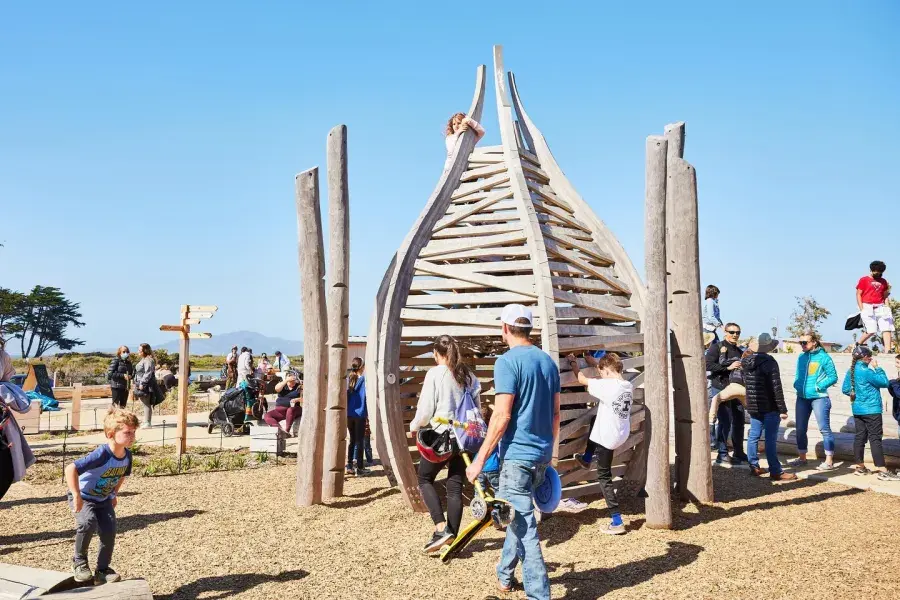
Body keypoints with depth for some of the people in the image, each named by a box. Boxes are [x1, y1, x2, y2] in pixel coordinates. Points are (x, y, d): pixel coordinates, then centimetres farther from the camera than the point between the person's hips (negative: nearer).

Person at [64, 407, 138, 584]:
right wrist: (77, 496, -35)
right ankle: (79, 561, -5)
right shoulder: (101, 455, -34)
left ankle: (103, 571, 11)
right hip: (84, 497, -6)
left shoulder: (127, 455, -10)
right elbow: (70, 469, -38)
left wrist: (114, 494, 9)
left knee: (109, 532, -7)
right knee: (88, 523, -31)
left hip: (104, 500, 6)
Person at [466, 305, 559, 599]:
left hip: (517, 453, -8)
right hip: (542, 453, 8)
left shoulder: (508, 361, -14)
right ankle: (505, 574, 37)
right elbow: (555, 412, 14)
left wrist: (480, 459, -14)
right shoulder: (549, 361, 9)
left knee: (524, 524, -2)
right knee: (519, 513, 23)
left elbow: (502, 415, -19)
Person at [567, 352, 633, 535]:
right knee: (594, 423, 33)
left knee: (604, 478, 3)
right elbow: (613, 375, 21)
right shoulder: (629, 386, -1)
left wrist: (573, 362, 7)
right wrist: (596, 363, 23)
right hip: (623, 435, 8)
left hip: (607, 438, -8)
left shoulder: (606, 386, -21)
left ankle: (617, 523, 2)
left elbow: (581, 379, -10)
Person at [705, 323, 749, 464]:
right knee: (725, 422, -7)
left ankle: (738, 452, 23)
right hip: (720, 389, -7)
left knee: (739, 421, 11)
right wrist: (728, 367, -19)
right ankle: (722, 454, 2)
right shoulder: (717, 347, -5)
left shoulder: (740, 351, 16)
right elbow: (707, 365, -17)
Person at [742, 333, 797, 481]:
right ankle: (776, 472, -1)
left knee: (753, 436, 11)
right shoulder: (769, 362, -16)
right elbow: (776, 388, -18)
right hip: (769, 407, -7)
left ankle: (754, 466, 17)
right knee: (770, 439, -5)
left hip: (753, 406, 7)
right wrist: (782, 409, -14)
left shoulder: (746, 362, 6)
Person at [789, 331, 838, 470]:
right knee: (800, 429, 11)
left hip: (819, 398, -6)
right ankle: (802, 458, 23)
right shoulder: (801, 357, 9)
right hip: (802, 398, 6)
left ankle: (829, 460, 4)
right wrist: (797, 384, -1)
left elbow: (833, 377, -8)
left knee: (824, 429, -3)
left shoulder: (824, 357, -8)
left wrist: (817, 387, -14)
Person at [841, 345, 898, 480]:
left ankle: (860, 467, 19)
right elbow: (885, 383, -11)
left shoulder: (851, 371, 7)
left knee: (860, 437, 12)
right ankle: (882, 471, -4)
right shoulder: (866, 371, -18)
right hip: (871, 410, -8)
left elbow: (845, 389, 13)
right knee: (875, 438, -6)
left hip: (857, 410, 8)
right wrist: (877, 368, -4)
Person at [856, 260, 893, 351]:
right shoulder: (864, 280, 2)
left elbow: (885, 296, 20)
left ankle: (887, 350, -12)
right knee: (871, 331, -12)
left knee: (887, 328, -8)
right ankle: (858, 345, 9)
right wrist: (862, 309, -8)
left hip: (881, 308, 5)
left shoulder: (883, 281, 16)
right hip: (868, 308, -5)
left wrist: (887, 308, 5)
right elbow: (858, 294, 0)